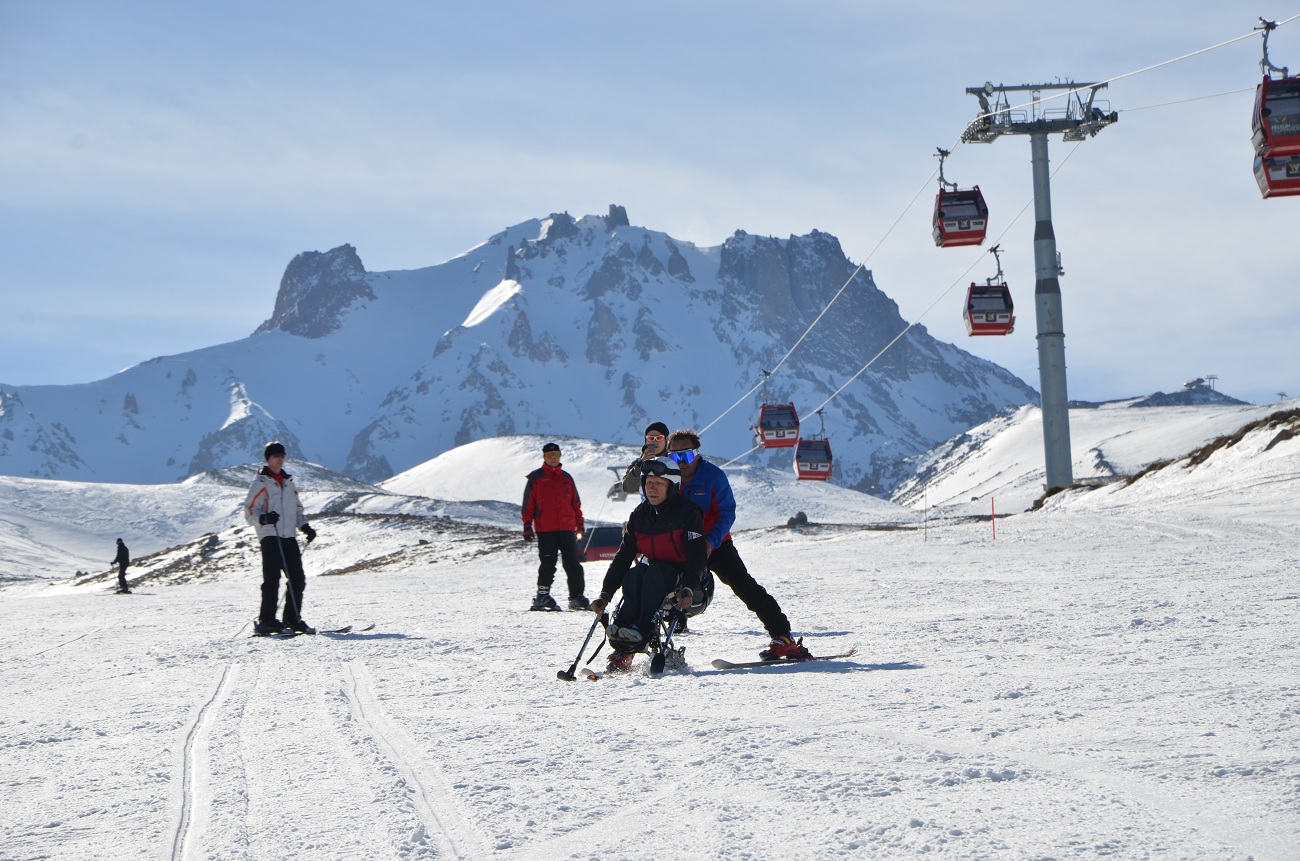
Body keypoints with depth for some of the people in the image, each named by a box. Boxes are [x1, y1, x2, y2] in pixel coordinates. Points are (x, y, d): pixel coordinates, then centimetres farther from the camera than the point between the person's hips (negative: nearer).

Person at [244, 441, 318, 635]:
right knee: (272, 580, -12)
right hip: (270, 537, -6)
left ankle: (293, 619, 11)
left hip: (288, 537, 6)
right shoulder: (261, 483, 0)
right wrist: (264, 519, -25)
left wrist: (305, 526, 11)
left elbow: (297, 508, 28)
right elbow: (250, 511, -5)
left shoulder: (288, 482, 20)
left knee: (297, 579, 2)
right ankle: (266, 621, -9)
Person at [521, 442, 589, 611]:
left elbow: (576, 502, 20)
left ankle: (577, 596, 5)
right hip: (545, 530, -3)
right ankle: (543, 596, -1)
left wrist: (579, 524, 15)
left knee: (573, 564, 1)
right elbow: (528, 504, 4)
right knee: (548, 563, -7)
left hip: (567, 528, 3)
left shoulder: (566, 478, 16)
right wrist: (527, 525, -1)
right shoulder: (535, 478, 5)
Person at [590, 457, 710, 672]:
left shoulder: (687, 513, -12)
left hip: (687, 581, -5)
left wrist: (688, 589, -35)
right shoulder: (640, 515, 5)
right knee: (634, 574, -27)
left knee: (655, 571, -32)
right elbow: (623, 556, 2)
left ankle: (639, 632, -44)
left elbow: (697, 556, -19)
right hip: (655, 581, 5)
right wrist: (605, 594, -7)